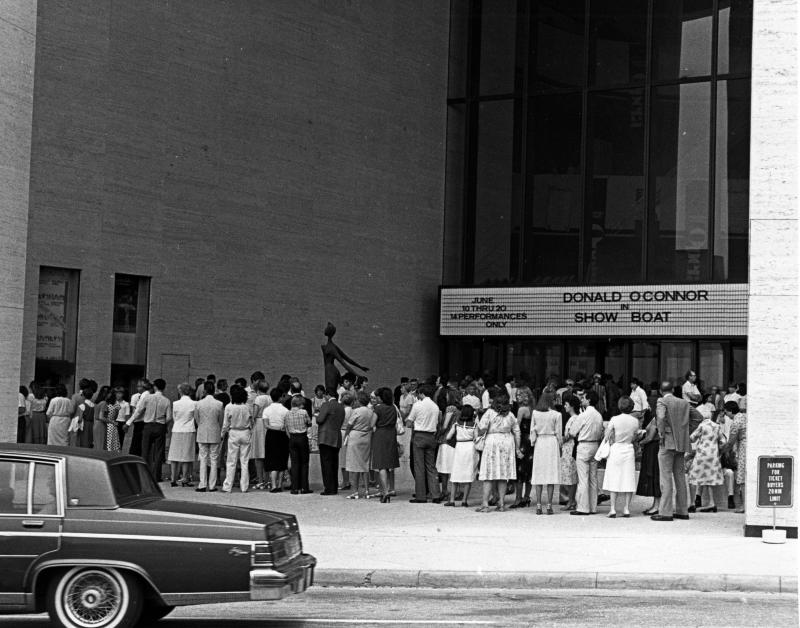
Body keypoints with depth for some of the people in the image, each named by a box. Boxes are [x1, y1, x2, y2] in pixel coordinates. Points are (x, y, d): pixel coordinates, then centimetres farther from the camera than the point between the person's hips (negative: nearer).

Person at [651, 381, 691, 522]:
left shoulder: (662, 402, -7)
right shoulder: (684, 403, 11)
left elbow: (661, 418, -24)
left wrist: (661, 435, -13)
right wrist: (684, 432, 15)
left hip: (668, 443, -6)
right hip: (681, 444, 6)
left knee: (666, 478, -6)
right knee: (680, 477, 13)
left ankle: (665, 512, -10)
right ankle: (682, 511, 15)